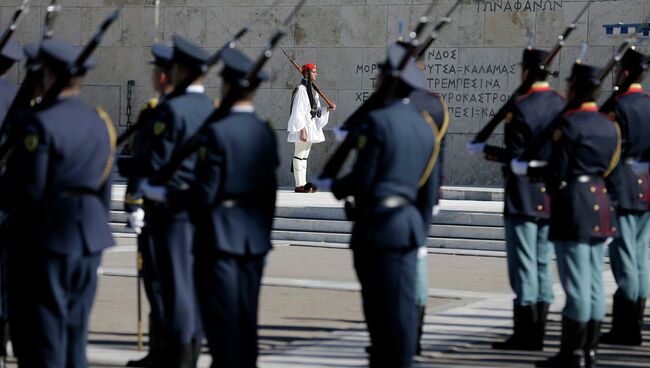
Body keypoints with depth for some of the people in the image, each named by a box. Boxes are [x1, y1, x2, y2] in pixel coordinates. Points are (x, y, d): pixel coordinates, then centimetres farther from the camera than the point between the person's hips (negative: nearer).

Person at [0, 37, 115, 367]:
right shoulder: (100, 122, 10)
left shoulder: (41, 124, -15)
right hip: (89, 239, 8)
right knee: (75, 334, 13)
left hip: (46, 240, -8)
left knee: (41, 338, -2)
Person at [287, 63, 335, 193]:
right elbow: (298, 112, -17)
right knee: (299, 155, -6)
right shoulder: (301, 89, -13)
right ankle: (299, 186, -6)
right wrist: (302, 130, -21)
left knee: (304, 156, 12)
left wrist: (328, 109, 3)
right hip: (303, 127, -10)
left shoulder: (312, 90, 16)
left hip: (311, 126, 10)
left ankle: (303, 183, 15)